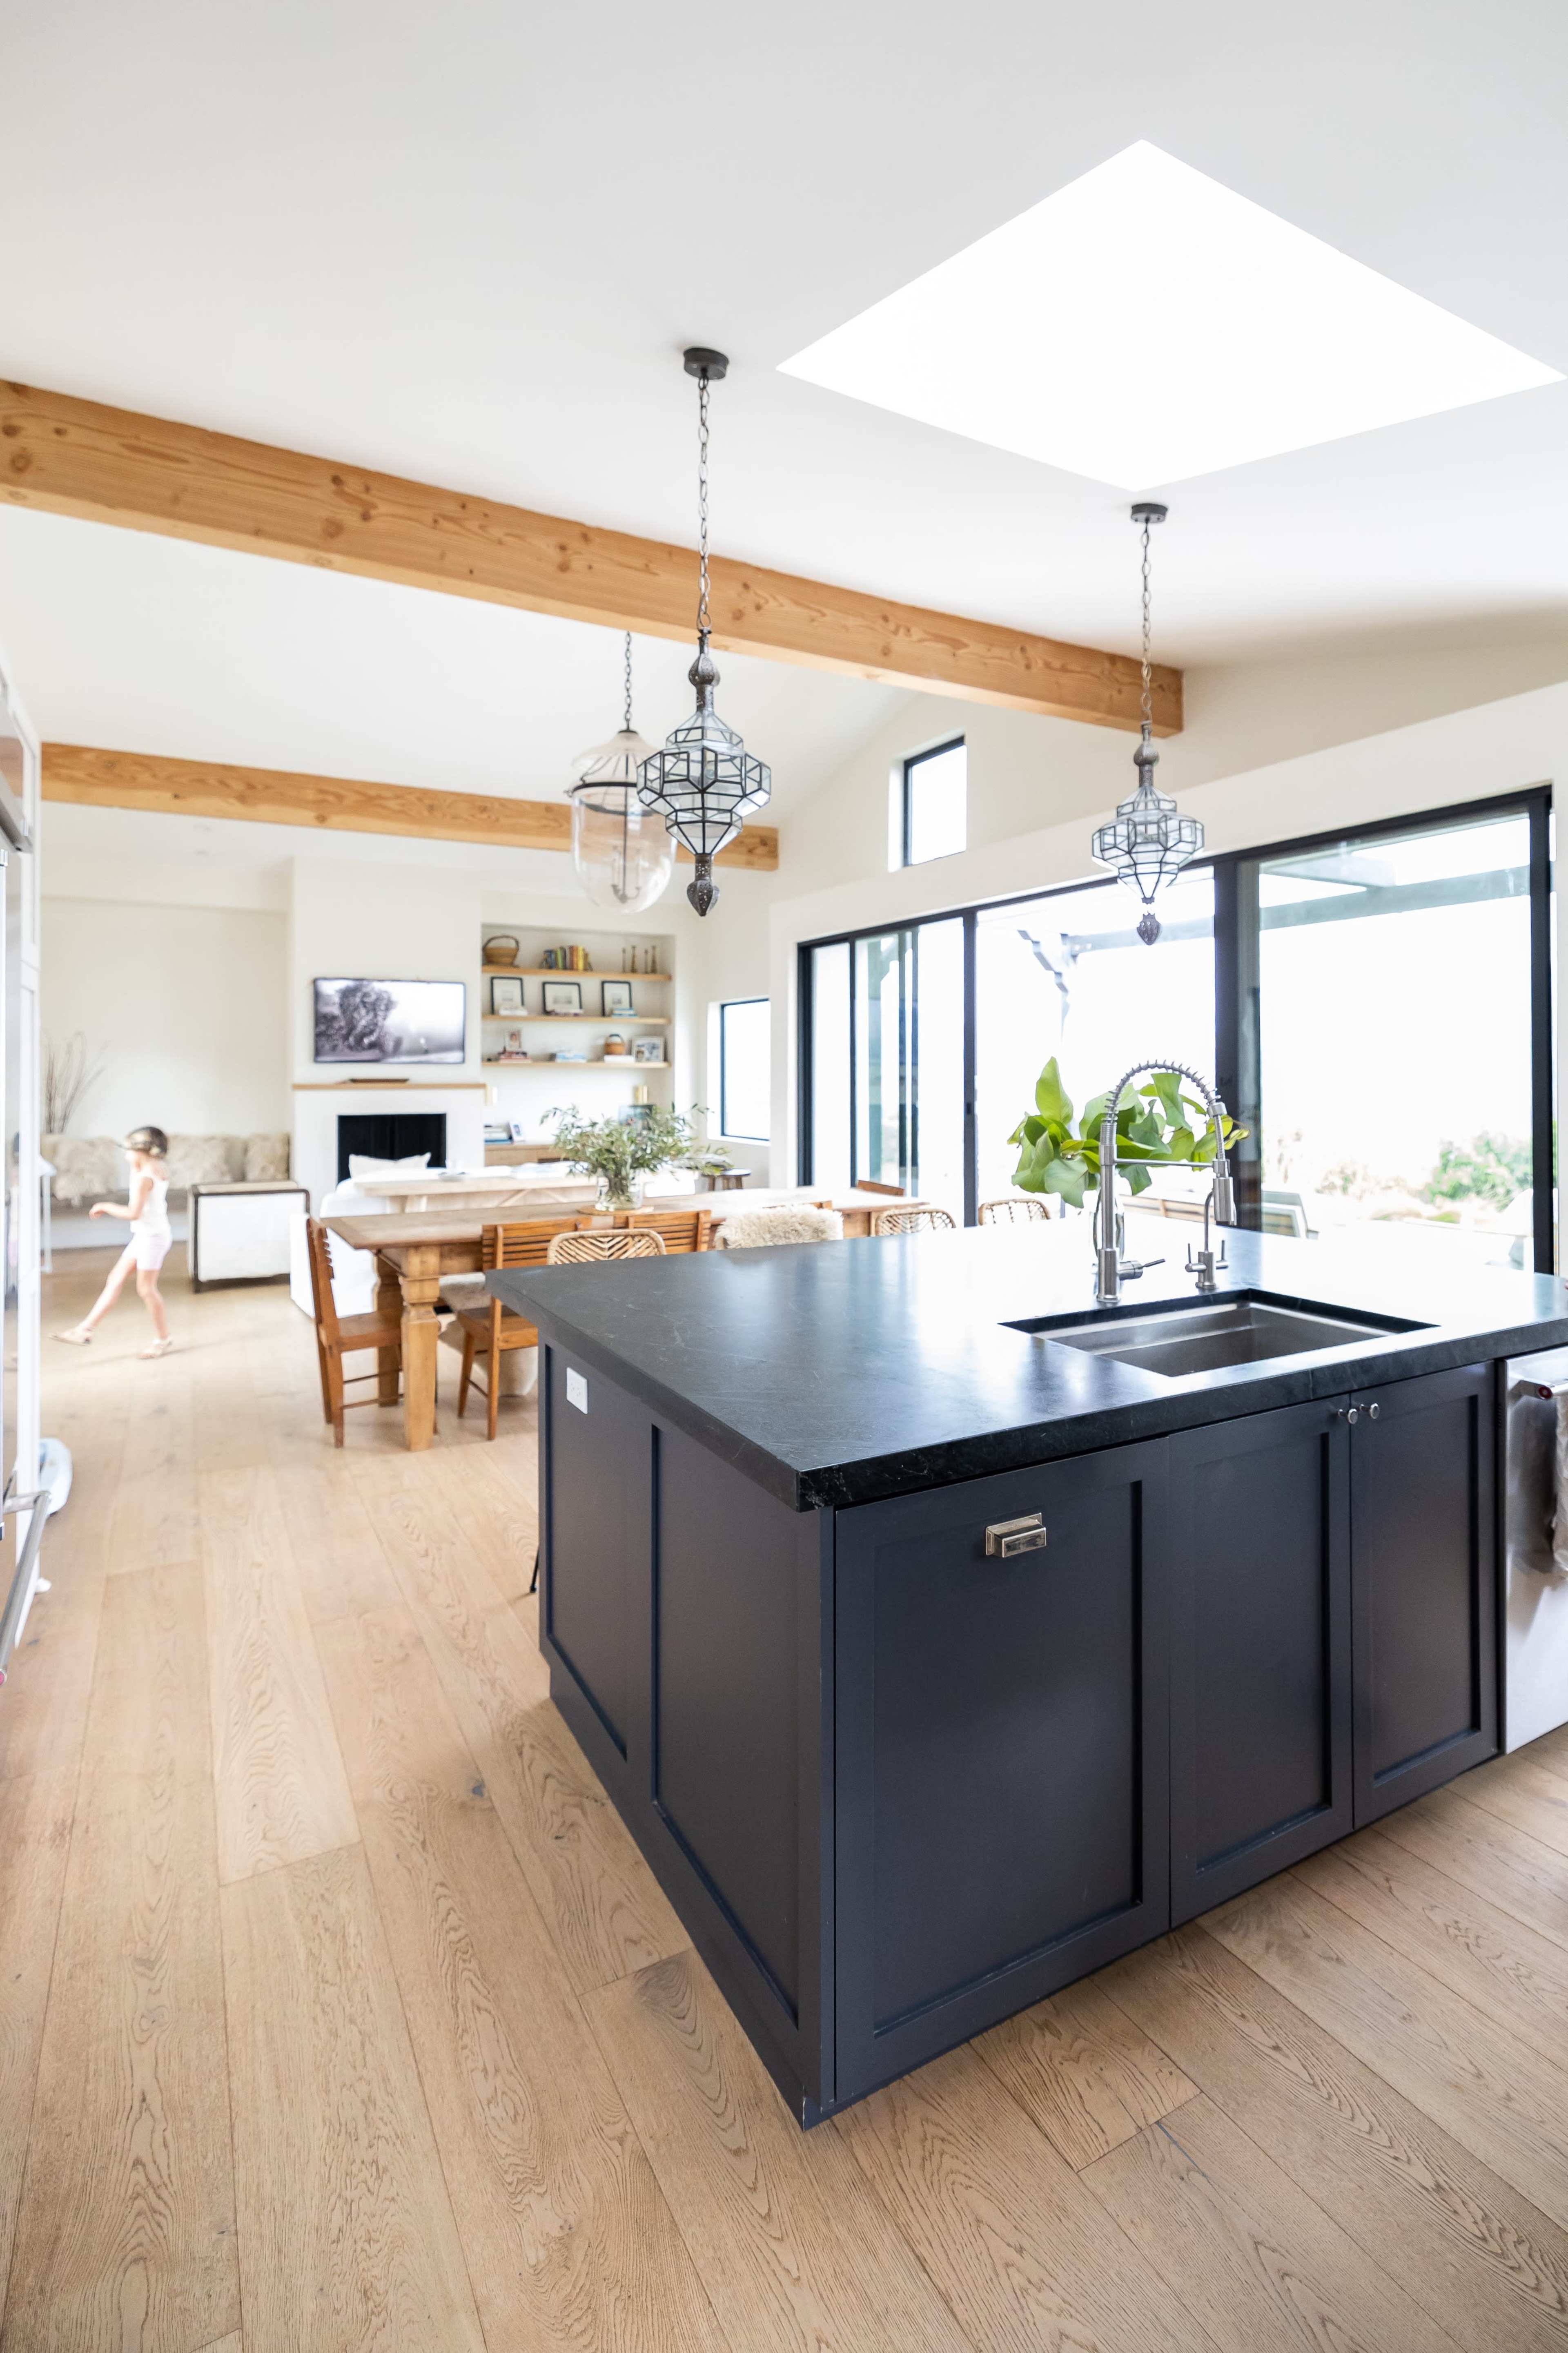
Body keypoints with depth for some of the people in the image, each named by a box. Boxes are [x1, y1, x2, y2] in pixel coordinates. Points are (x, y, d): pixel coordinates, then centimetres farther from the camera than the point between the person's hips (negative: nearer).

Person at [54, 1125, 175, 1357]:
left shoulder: (144, 1178, -21)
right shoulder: (159, 1170, 7)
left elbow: (134, 1213, -25)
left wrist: (106, 1207, -11)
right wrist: (136, 1167, 15)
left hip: (152, 1236, -10)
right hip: (145, 1235, 10)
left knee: (146, 1288, 0)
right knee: (116, 1279, 11)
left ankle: (163, 1339, 13)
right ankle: (86, 1329, 16)